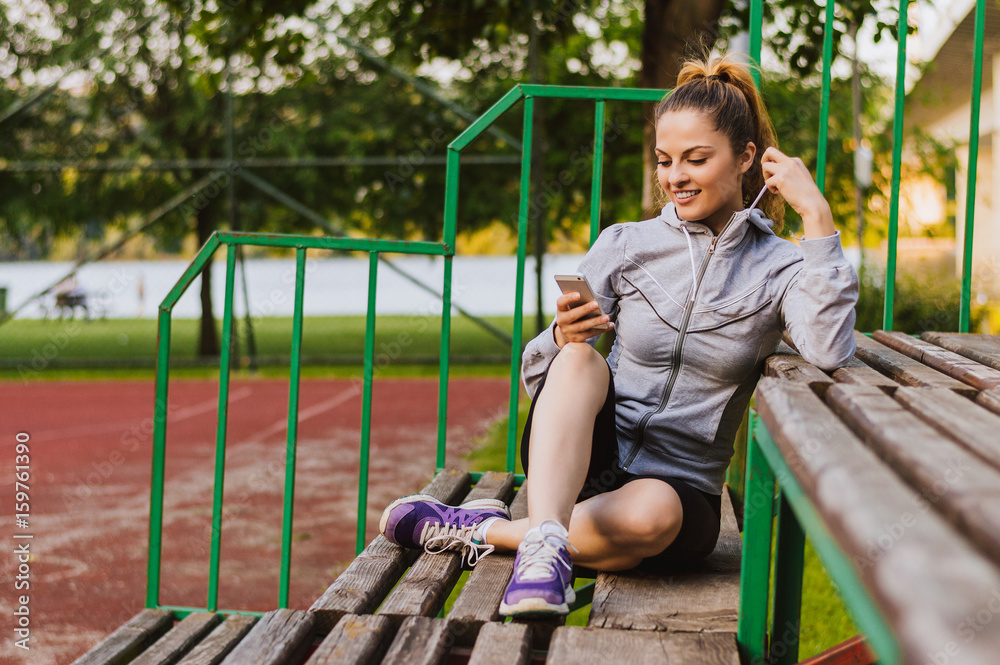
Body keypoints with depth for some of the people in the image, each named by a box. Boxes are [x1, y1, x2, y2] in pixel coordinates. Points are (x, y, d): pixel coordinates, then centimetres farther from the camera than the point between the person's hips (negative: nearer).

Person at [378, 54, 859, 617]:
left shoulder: (779, 268, 1)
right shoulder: (624, 246, 5)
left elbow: (829, 353, -21)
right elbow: (539, 374, 5)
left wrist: (817, 214, -19)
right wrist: (563, 337, -20)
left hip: (680, 487, -1)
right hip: (583, 462, 1)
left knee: (653, 514, -38)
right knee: (580, 360, -30)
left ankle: (483, 531, -17)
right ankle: (547, 545, -45)